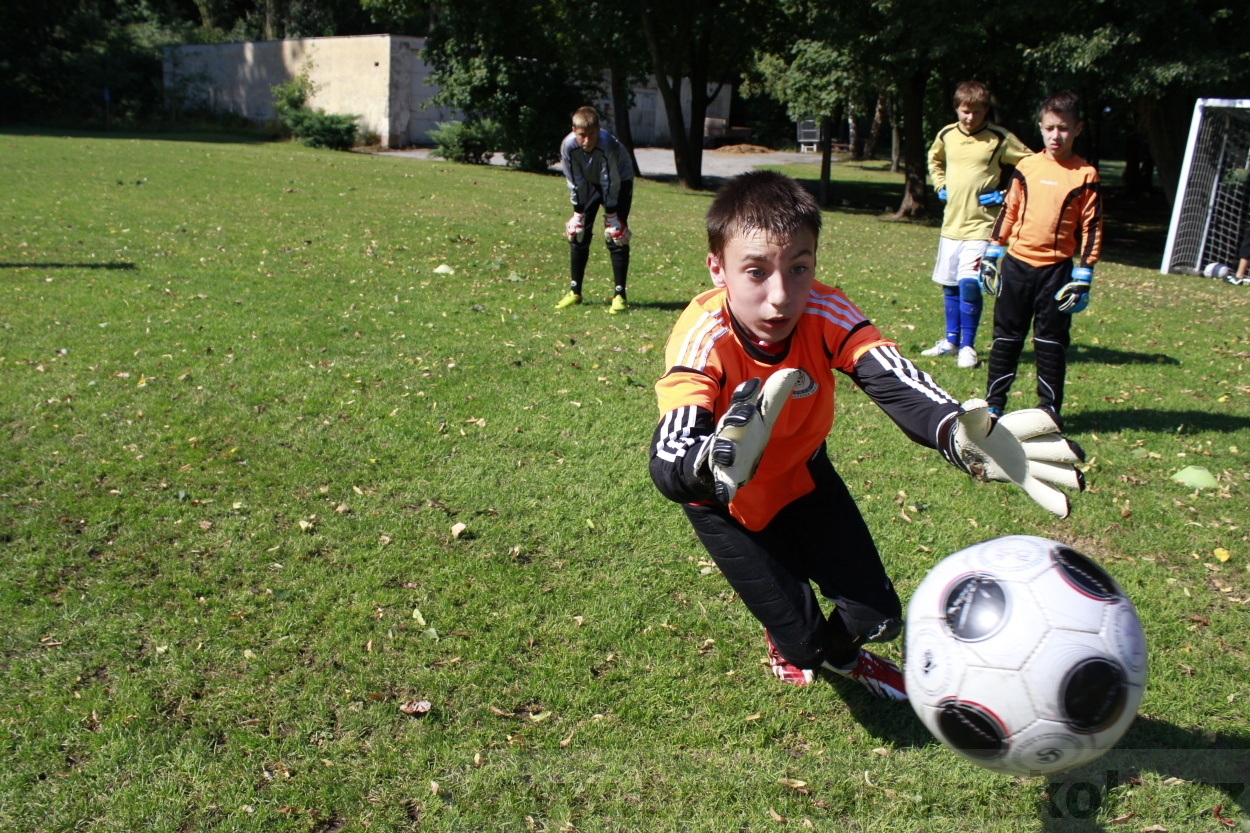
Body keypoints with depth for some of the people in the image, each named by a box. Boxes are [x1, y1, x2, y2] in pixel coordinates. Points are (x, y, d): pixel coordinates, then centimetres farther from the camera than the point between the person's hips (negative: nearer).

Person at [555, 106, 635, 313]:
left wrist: (611, 216, -24)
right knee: (578, 233, 1)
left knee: (616, 235, -14)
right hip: (589, 183, 4)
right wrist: (578, 213, -12)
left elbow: (611, 183, -28)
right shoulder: (568, 146, -27)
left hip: (619, 181, -4)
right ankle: (575, 292, 11)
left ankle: (619, 295, -7)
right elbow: (574, 182, -14)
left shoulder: (608, 145, -37)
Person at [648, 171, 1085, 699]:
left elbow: (894, 379, -44)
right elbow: (667, 465, -50)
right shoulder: (704, 339, -35)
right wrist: (719, 461, -74)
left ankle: (839, 652, 40)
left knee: (878, 618, 1)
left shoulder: (825, 314, -26)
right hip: (726, 499, -3)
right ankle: (790, 643, 34)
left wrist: (959, 436, -66)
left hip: (801, 474, 4)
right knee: (803, 641, -6)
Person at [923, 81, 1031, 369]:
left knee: (969, 284, -13)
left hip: (981, 224, -5)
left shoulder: (1000, 138, -9)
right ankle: (951, 339, 26)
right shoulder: (946, 135, 5)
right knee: (949, 284, 12)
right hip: (951, 222, 5)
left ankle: (968, 346, 0)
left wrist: (1005, 194, -10)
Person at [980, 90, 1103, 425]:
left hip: (1056, 269, -2)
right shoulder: (1027, 167, 5)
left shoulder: (1085, 175, -2)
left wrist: (1083, 276, -7)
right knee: (1006, 337, 8)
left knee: (1051, 341, 4)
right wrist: (991, 254, 7)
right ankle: (993, 403, 17)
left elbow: (1091, 227, -2)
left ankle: (1049, 408, 14)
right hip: (1016, 264, 2)